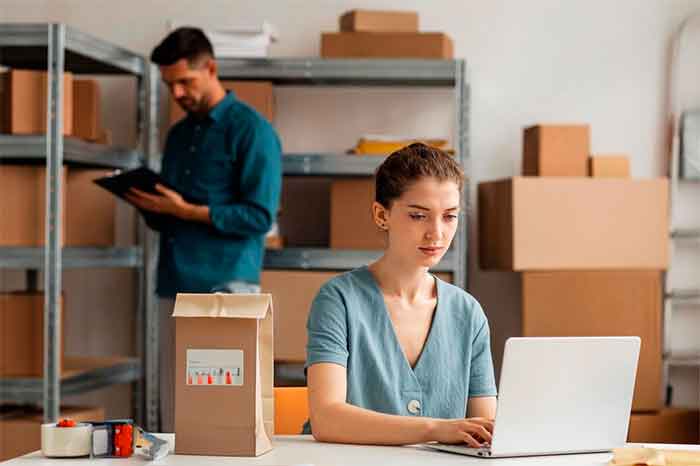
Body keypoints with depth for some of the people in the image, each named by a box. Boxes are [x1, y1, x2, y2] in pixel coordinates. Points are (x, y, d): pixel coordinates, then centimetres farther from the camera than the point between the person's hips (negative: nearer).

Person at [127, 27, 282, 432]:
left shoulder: (251, 130, -5)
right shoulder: (179, 134, 18)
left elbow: (260, 216, -13)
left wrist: (186, 211, -16)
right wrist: (148, 204, 0)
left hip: (225, 284, -7)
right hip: (176, 283, 7)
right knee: (175, 410, 8)